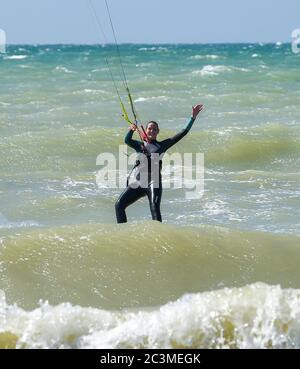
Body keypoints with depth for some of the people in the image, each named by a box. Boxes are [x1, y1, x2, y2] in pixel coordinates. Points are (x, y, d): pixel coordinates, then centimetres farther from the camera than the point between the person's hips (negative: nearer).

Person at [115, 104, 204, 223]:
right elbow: (127, 140, -4)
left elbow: (183, 133, 13)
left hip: (154, 182, -3)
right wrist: (131, 130, -24)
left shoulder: (162, 145, 15)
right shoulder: (140, 145, 18)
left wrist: (193, 117, 9)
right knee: (119, 205, -6)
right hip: (138, 182, 3)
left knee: (155, 208, -22)